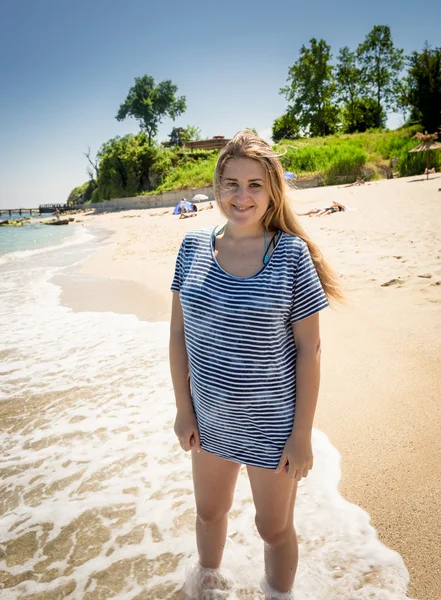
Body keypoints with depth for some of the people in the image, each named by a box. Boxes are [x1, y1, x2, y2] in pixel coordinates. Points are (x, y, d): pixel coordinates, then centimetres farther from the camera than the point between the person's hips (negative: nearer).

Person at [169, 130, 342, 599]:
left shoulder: (291, 254, -15)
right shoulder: (193, 247, -6)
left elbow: (309, 348, -13)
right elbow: (179, 334, -1)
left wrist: (302, 433, -12)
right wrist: (184, 410, 0)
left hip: (270, 423, -4)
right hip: (210, 418, 4)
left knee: (275, 529, 19)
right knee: (209, 512, 28)